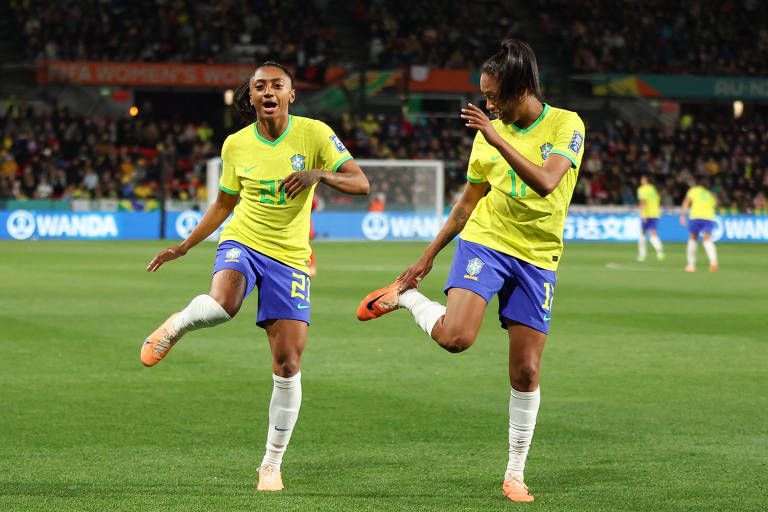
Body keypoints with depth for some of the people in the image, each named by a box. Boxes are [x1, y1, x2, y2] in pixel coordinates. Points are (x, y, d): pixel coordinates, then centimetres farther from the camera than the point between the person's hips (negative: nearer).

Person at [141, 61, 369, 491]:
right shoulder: (236, 145, 2)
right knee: (223, 304, -37)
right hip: (242, 243, 0)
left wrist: (317, 174, -27)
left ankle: (273, 463, 12)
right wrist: (183, 247, 16)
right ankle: (177, 326, -2)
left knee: (288, 366, -4)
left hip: (289, 258, 0)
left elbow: (360, 183, -9)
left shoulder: (314, 134, -6)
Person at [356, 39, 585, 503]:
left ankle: (515, 473, 14)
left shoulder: (566, 125, -6)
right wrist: (428, 256, 17)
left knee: (526, 372, 0)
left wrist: (499, 141, -27)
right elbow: (469, 202, 16)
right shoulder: (490, 132, 5)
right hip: (484, 242, 1)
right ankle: (404, 296, 5)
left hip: (538, 259, -1)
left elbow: (546, 182, -23)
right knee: (455, 336, -26)